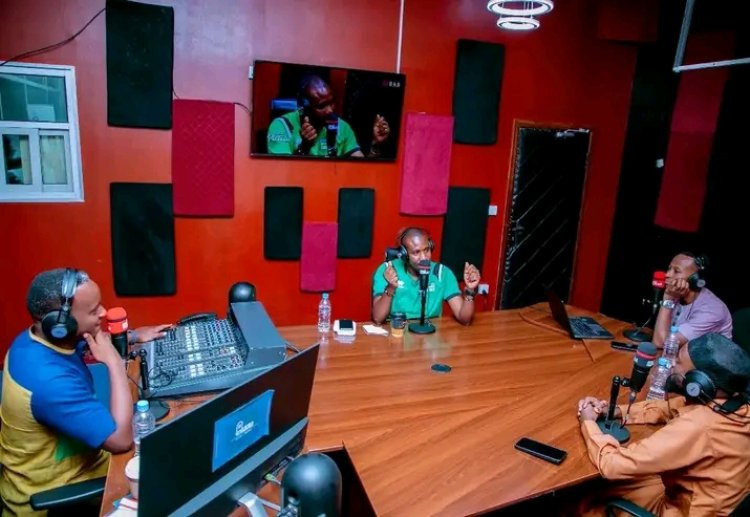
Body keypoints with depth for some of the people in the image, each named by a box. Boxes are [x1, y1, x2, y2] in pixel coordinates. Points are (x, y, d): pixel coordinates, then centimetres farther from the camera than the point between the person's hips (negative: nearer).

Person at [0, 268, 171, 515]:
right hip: (48, 492, -8)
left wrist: (134, 336, 5)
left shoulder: (34, 338, -7)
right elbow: (121, 440, -36)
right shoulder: (50, 380, -37)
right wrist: (115, 362, -31)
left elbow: (94, 339, 16)